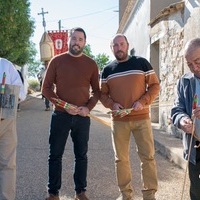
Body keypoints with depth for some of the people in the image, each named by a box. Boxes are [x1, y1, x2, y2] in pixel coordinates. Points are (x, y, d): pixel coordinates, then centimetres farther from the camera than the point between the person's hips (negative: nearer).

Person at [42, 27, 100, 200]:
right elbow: (46, 88, 0)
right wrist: (64, 106, -12)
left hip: (83, 117, 1)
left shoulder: (91, 64, 5)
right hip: (60, 116, -1)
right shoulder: (57, 61, 1)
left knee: (81, 155, 9)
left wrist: (88, 108, -9)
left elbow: (96, 91, 10)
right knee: (55, 155, 4)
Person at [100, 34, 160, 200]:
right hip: (118, 121, 2)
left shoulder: (142, 63, 1)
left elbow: (155, 85, 1)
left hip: (142, 118, -2)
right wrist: (112, 104, -9)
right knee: (121, 158, 8)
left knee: (148, 156, 0)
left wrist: (143, 101, -15)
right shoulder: (107, 70, 8)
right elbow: (102, 93, 11)